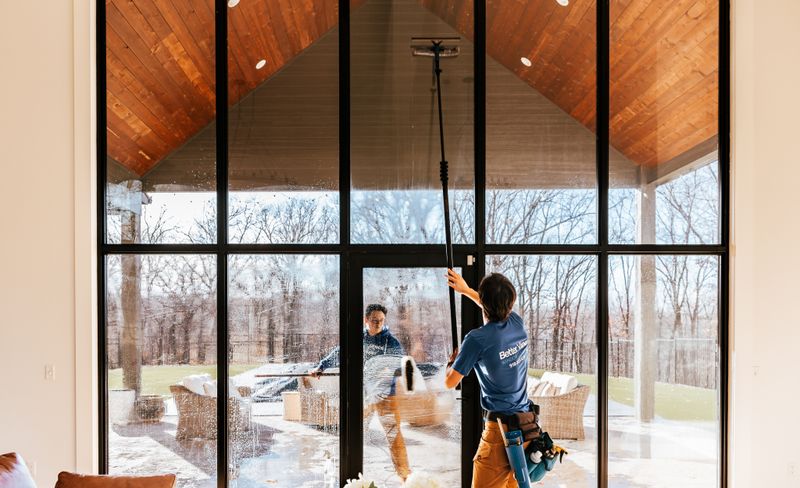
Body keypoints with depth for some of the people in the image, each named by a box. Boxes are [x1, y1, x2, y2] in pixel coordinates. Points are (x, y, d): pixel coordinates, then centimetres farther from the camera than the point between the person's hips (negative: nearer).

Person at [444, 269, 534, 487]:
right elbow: (498, 308, 28)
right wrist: (466, 290, 36)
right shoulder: (518, 323, 2)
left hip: (500, 428, -7)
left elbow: (450, 382, -6)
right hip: (527, 424, 7)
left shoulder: (478, 339, -17)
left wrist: (452, 361, 15)